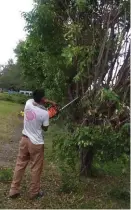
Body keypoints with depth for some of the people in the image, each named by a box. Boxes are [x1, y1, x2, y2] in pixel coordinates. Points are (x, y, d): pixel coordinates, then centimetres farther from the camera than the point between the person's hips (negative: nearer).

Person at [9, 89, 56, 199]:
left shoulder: (28, 103, -7)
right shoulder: (45, 113, -20)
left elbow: (35, 100, 17)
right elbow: (45, 128, -5)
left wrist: (50, 102, 14)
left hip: (24, 139, 6)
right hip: (36, 143, -5)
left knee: (20, 165, 16)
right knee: (36, 168, 11)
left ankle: (14, 191, 25)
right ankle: (34, 192, 26)